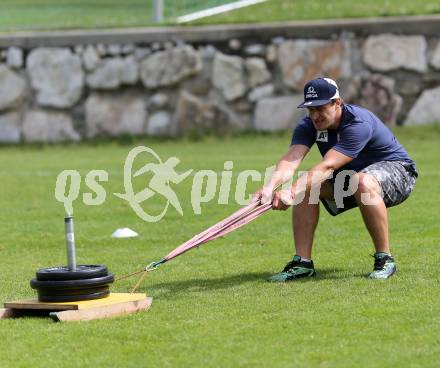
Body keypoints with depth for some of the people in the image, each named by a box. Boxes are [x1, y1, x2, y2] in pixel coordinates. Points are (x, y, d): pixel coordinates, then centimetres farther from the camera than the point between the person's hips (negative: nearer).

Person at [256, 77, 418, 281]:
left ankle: (384, 259, -29)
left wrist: (291, 192, -53)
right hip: (349, 178, 7)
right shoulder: (308, 125, -11)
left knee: (363, 181, -40)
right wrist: (271, 187, -48)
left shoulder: (359, 124, -32)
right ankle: (302, 263, -11)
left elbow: (327, 166, -41)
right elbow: (291, 159, -28)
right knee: (305, 186, -15)